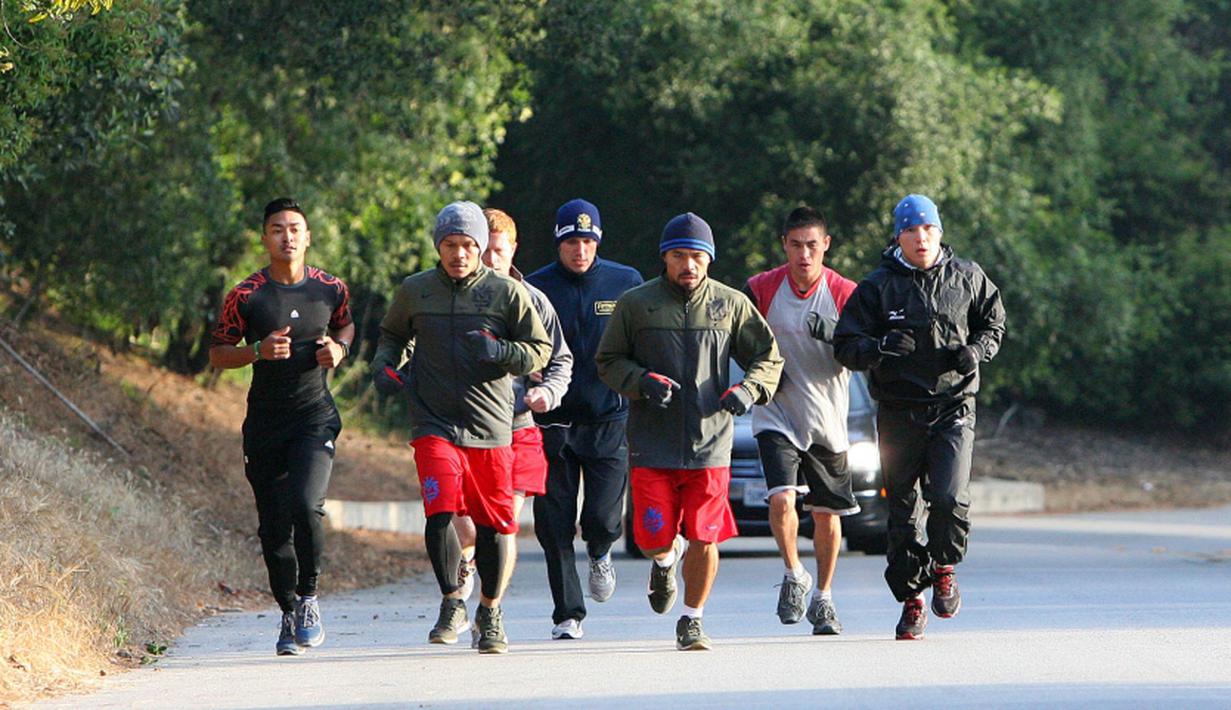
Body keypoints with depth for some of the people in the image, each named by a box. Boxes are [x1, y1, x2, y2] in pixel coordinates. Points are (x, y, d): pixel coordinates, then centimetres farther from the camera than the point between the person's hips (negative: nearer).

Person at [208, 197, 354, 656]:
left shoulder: (331, 290, 2)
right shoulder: (246, 296, -3)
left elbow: (345, 325, 23)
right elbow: (217, 354, 3)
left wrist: (338, 348, 0)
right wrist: (258, 351, -15)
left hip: (315, 416, -1)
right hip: (265, 423, 1)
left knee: (305, 504, -22)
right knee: (273, 526, 4)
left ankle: (309, 597, -3)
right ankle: (289, 614, 21)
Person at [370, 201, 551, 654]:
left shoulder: (506, 293, 2)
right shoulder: (414, 291, 7)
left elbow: (540, 351, 4)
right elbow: (393, 335, 25)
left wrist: (501, 352, -15)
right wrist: (384, 365, 5)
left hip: (491, 429, 0)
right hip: (434, 425, 0)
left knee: (495, 523, 3)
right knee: (440, 512, -18)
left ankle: (490, 612, 23)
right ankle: (451, 604, -1)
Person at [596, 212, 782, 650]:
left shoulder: (731, 305, 6)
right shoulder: (636, 304, 3)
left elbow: (768, 357, 13)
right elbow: (608, 362, 9)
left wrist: (748, 389, -8)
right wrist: (643, 381, -11)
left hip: (710, 443, 1)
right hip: (652, 444, -1)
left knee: (704, 540, -3)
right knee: (655, 539, -4)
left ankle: (692, 621, 15)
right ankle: (666, 560, 34)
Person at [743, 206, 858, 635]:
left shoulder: (844, 294, -5)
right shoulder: (762, 289, -4)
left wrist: (833, 336, -25)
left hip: (827, 421, 1)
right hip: (776, 416, -1)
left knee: (827, 515, 9)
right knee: (781, 499, -21)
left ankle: (823, 599, 28)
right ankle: (794, 576, 5)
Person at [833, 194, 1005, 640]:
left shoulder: (967, 278, 6)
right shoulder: (877, 287, 1)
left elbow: (993, 323, 19)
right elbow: (845, 346, -1)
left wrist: (976, 350, -2)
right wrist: (877, 349, -22)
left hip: (953, 407, 0)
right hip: (899, 414, 0)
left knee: (950, 498, -18)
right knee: (901, 508, 4)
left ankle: (944, 566, 11)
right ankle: (911, 599, 18)